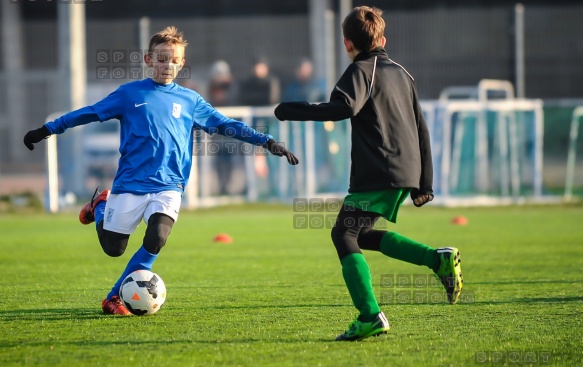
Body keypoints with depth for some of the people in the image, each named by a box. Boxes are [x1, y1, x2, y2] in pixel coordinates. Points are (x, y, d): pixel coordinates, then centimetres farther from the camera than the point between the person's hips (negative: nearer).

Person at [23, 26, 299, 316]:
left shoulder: (190, 101, 10)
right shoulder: (130, 93, 5)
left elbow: (227, 125, 13)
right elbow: (89, 113, 8)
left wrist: (267, 142, 6)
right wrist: (46, 130, 5)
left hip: (168, 186, 1)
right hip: (129, 183, -1)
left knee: (155, 240, -22)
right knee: (113, 247, 2)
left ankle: (114, 298, -8)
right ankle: (100, 207, 35)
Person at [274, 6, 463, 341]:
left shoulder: (361, 70, -3)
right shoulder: (401, 73, 21)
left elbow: (345, 107, -25)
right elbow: (421, 129, 21)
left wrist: (293, 111, -19)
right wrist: (424, 184, 24)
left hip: (376, 175, -8)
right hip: (406, 174, 8)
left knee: (344, 234, -3)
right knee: (363, 234, 21)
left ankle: (371, 317, -15)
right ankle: (439, 259, 7)